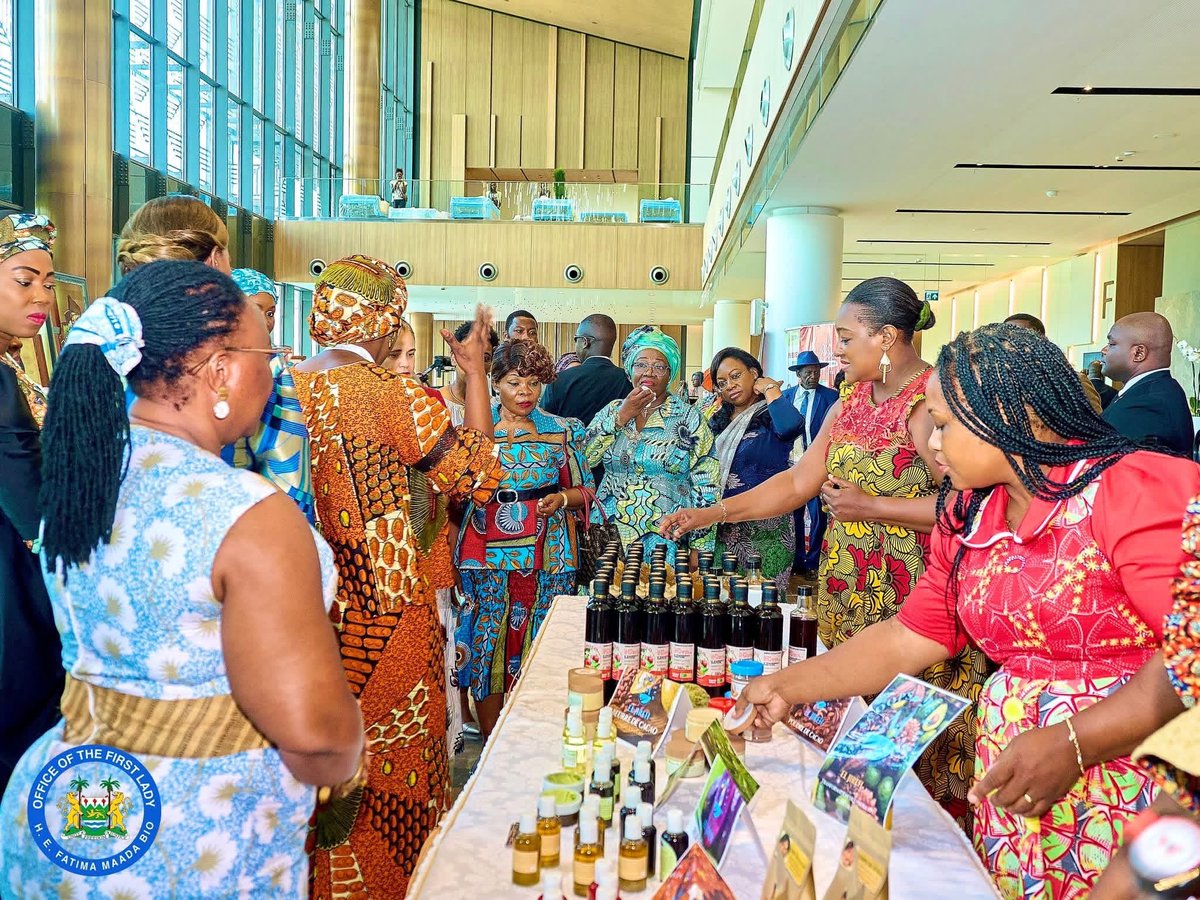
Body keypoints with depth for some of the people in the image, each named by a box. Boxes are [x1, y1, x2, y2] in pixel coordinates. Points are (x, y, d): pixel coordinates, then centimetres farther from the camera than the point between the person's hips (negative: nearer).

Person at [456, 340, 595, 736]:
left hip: (546, 555, 0)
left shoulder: (561, 431, 8)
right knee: (487, 643, 0)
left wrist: (561, 498, -7)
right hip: (486, 553, 0)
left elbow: (584, 490, 13)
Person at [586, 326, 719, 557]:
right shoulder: (612, 411, 9)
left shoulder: (691, 418, 0)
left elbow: (706, 490, -3)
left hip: (667, 539, -2)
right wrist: (621, 417, -9)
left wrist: (699, 548, -7)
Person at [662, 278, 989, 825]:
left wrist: (870, 507, -16)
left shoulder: (932, 403, -13)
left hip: (912, 608, -7)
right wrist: (713, 513, 9)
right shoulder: (852, 401, 14)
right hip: (849, 600, 8)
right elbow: (798, 482, 15)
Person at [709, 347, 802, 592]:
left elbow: (791, 426, -30)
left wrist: (770, 388, -14)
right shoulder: (718, 421, 14)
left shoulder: (771, 417, -5)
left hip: (764, 528, -6)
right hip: (722, 527, 6)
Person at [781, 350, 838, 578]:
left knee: (817, 516, 1)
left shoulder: (830, 397, -4)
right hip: (790, 463, 4)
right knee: (793, 515, 12)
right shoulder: (786, 395, 7)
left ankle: (812, 563, 12)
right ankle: (796, 561, 25)